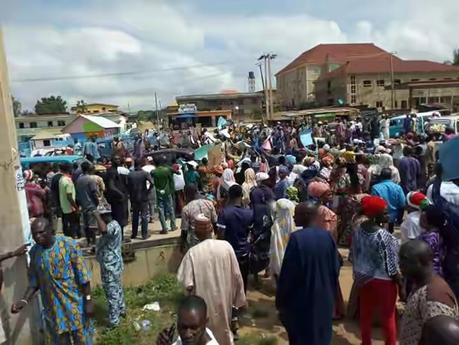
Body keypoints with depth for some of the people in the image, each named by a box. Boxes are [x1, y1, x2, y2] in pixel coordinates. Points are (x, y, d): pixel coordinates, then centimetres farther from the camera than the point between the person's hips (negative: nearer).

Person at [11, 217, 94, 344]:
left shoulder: (69, 245, -17)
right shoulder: (34, 251, -4)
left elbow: (82, 275, -13)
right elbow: (34, 281, 7)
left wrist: (88, 300, -13)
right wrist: (24, 300, -8)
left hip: (74, 302, -3)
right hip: (53, 306, 4)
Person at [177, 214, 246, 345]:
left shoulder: (192, 252, -19)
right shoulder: (226, 246, -13)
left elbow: (188, 285, -19)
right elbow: (236, 275, -8)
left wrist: (193, 291, 4)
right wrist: (239, 298, 5)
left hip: (205, 301, -2)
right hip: (224, 298, 2)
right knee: (224, 327, 28)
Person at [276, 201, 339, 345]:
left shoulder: (297, 238, -22)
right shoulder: (327, 236, -5)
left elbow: (287, 273, -18)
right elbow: (335, 268, 3)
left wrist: (280, 300, -6)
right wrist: (331, 292, 17)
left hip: (301, 300, -5)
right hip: (324, 299, 5)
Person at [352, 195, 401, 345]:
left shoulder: (358, 230, -8)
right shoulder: (384, 237, -27)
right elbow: (391, 268, -19)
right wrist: (401, 284, -5)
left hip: (363, 278, 6)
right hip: (382, 281, -6)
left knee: (365, 313, 20)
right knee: (388, 317, 14)